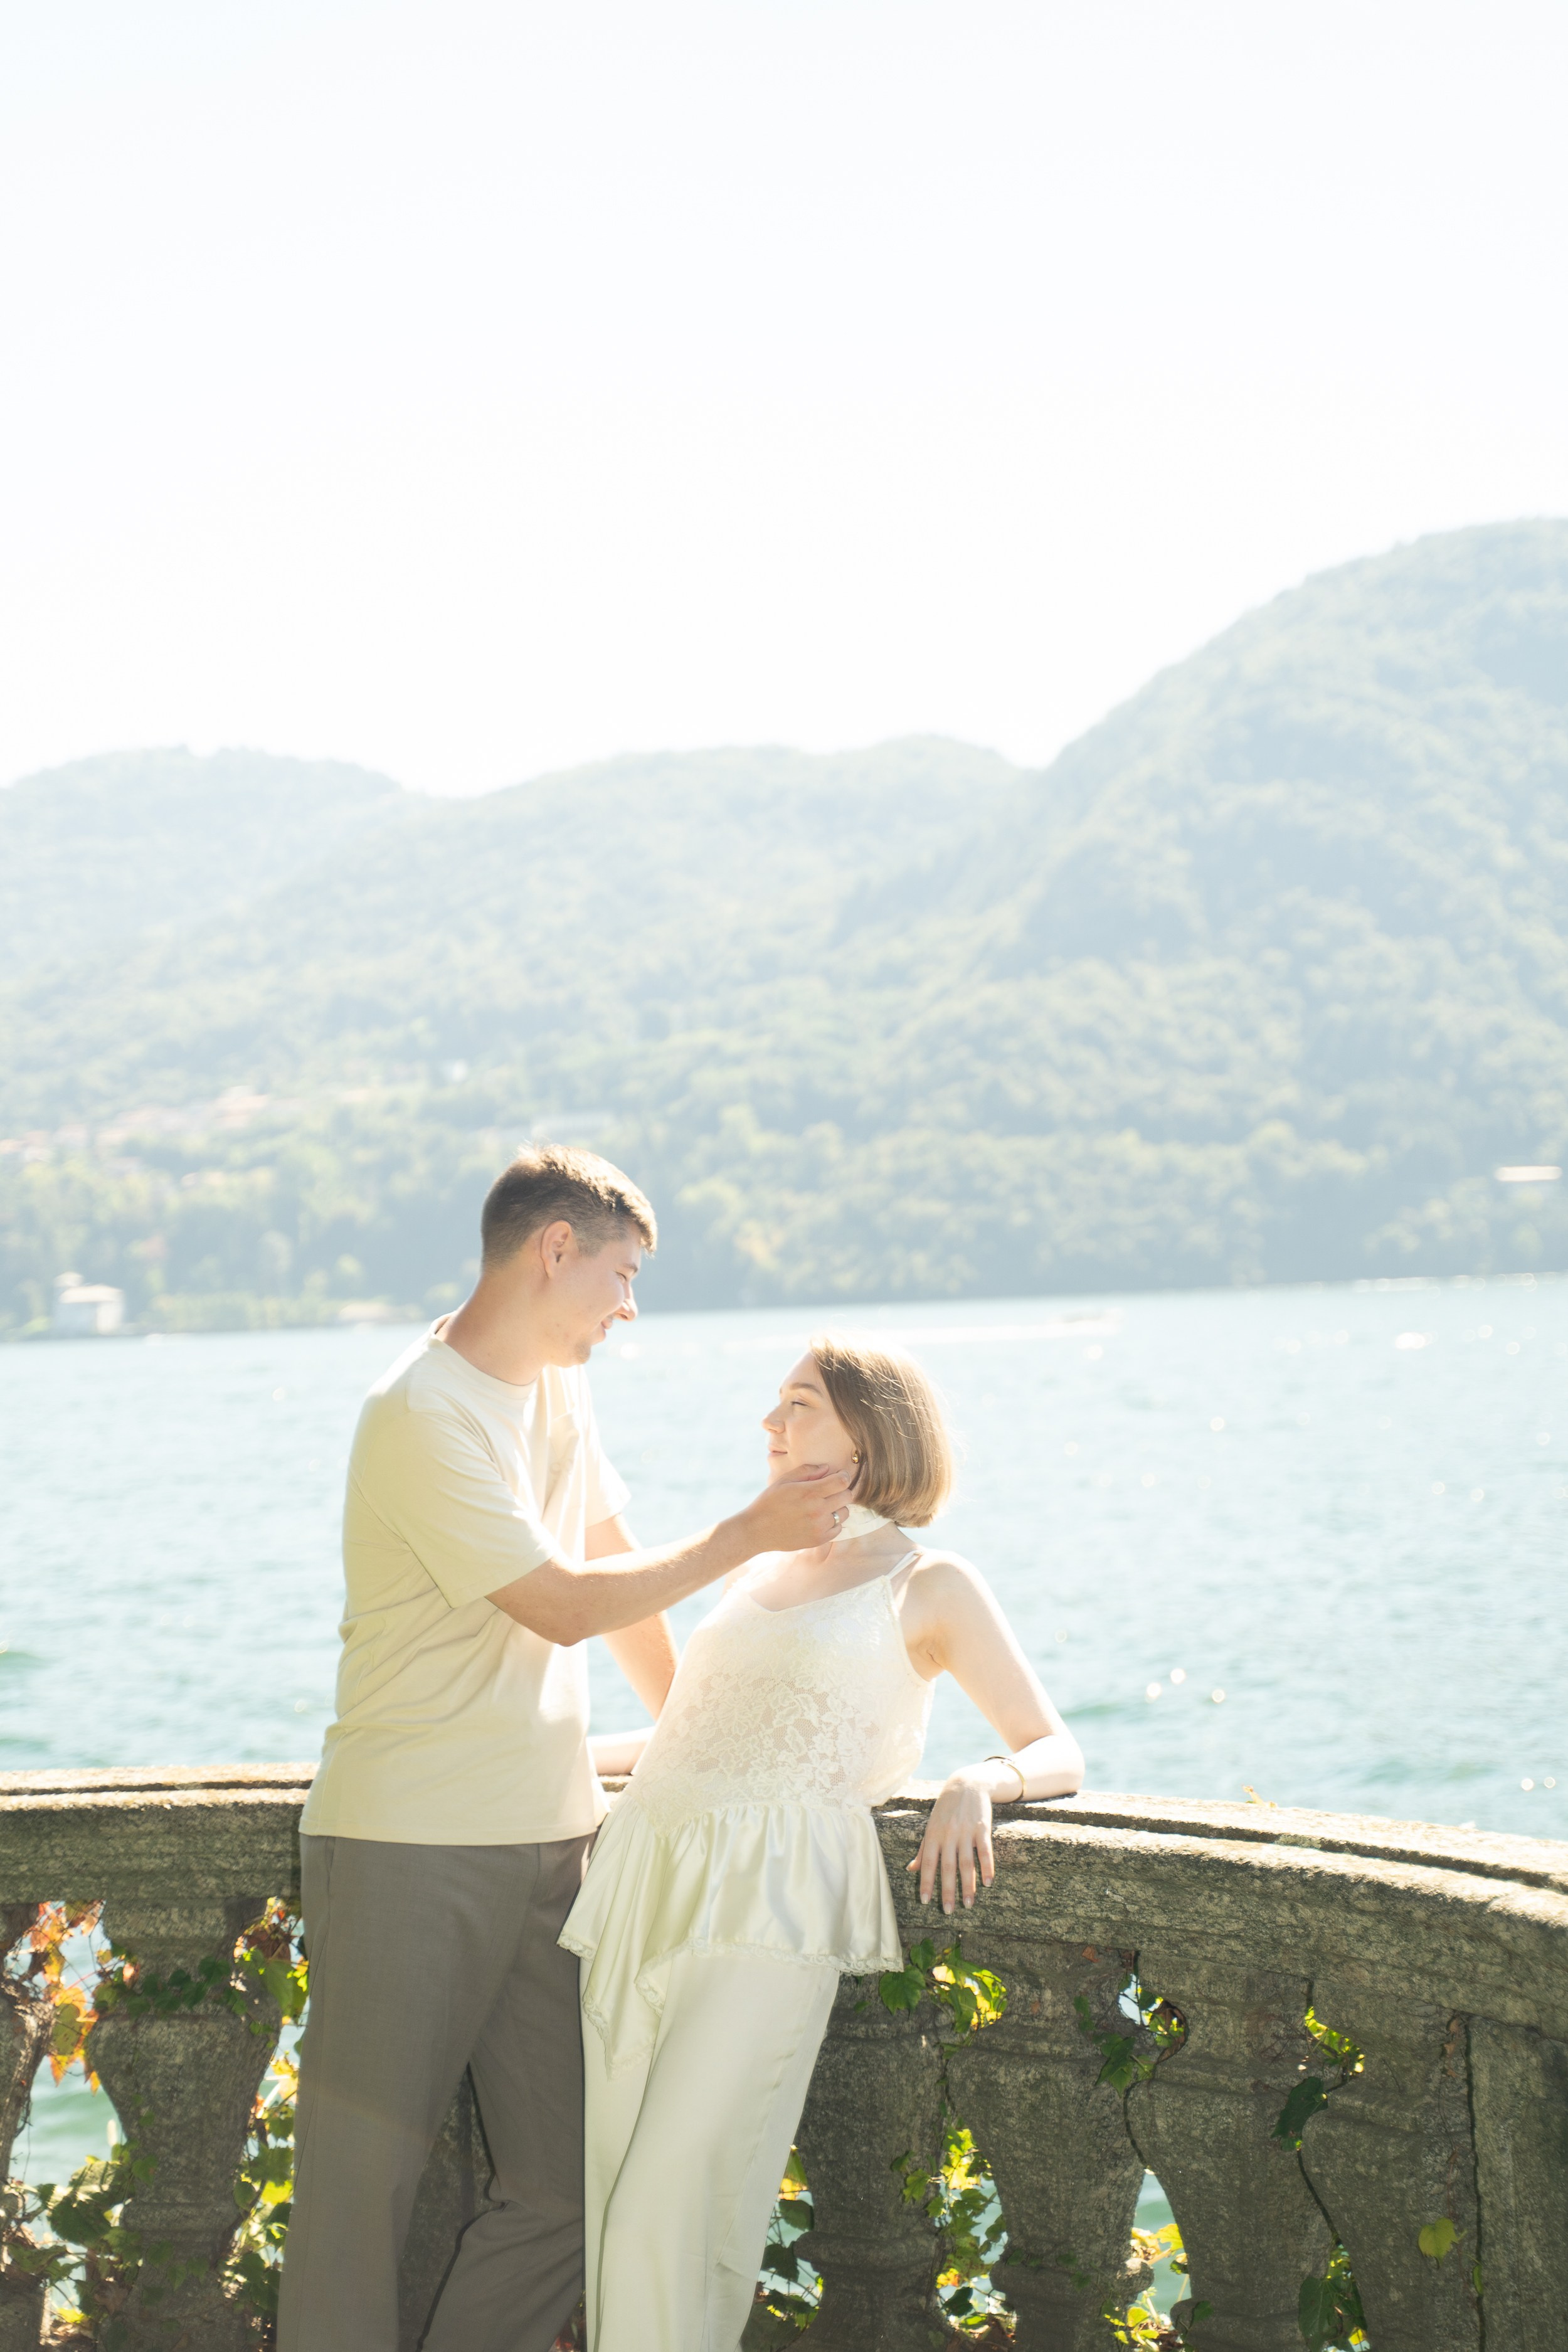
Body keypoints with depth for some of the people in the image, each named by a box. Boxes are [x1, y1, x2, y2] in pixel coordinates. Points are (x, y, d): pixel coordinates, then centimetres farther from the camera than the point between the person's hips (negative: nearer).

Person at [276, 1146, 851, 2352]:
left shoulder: (556, 1386, 13)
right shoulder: (423, 1417, -15)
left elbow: (616, 1559, 23)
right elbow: (564, 1605, -15)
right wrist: (747, 1536, -7)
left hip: (548, 1842, 8)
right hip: (410, 1851, -8)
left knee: (569, 2191, 5)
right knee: (361, 2185, -3)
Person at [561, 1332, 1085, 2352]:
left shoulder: (930, 1584, 6)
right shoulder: (761, 1570, 24)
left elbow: (1057, 1753, 4)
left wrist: (974, 1784, -17)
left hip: (772, 1896, -6)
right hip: (647, 1885, 6)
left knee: (677, 2204, -14)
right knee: (620, 2198, 2)